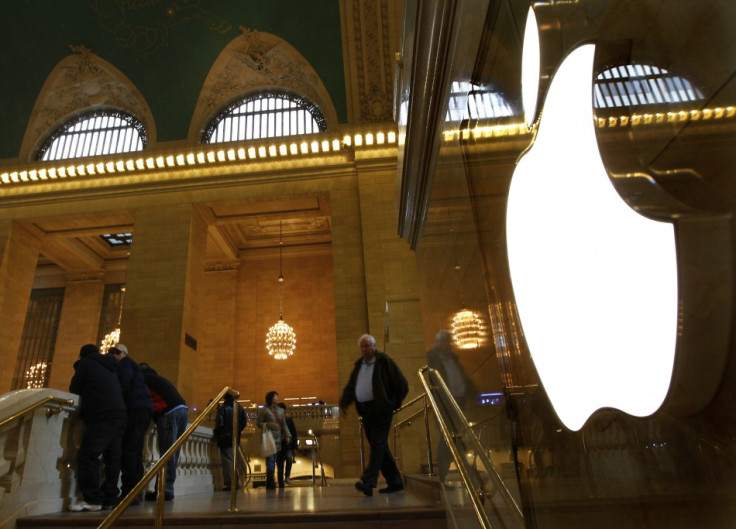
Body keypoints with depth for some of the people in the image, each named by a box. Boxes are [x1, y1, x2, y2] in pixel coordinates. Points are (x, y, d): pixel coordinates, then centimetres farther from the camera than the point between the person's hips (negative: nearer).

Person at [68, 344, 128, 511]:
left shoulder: (84, 364, 11)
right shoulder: (109, 368, 29)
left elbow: (74, 390, 12)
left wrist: (86, 395, 32)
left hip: (102, 417, -8)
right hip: (120, 415, 8)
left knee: (87, 456, -6)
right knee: (112, 458, 8)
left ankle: (92, 500, -8)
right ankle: (110, 498, 9)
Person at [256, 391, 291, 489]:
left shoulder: (280, 410, 15)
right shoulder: (265, 410, -1)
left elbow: (284, 425, 13)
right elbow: (259, 423, -2)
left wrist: (287, 435, 0)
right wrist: (269, 425, -16)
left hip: (280, 440, 6)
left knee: (280, 461, 9)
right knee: (271, 461, -9)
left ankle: (281, 484, 18)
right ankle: (270, 483, -2)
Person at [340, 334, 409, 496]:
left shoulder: (384, 361, -5)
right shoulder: (359, 364, 14)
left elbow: (402, 384, -2)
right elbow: (350, 386, 13)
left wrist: (394, 404, 2)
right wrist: (344, 403, -3)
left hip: (381, 410, -7)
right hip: (366, 411, 7)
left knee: (378, 445, -11)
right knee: (379, 447, 10)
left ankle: (368, 482, -15)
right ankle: (395, 482, 19)